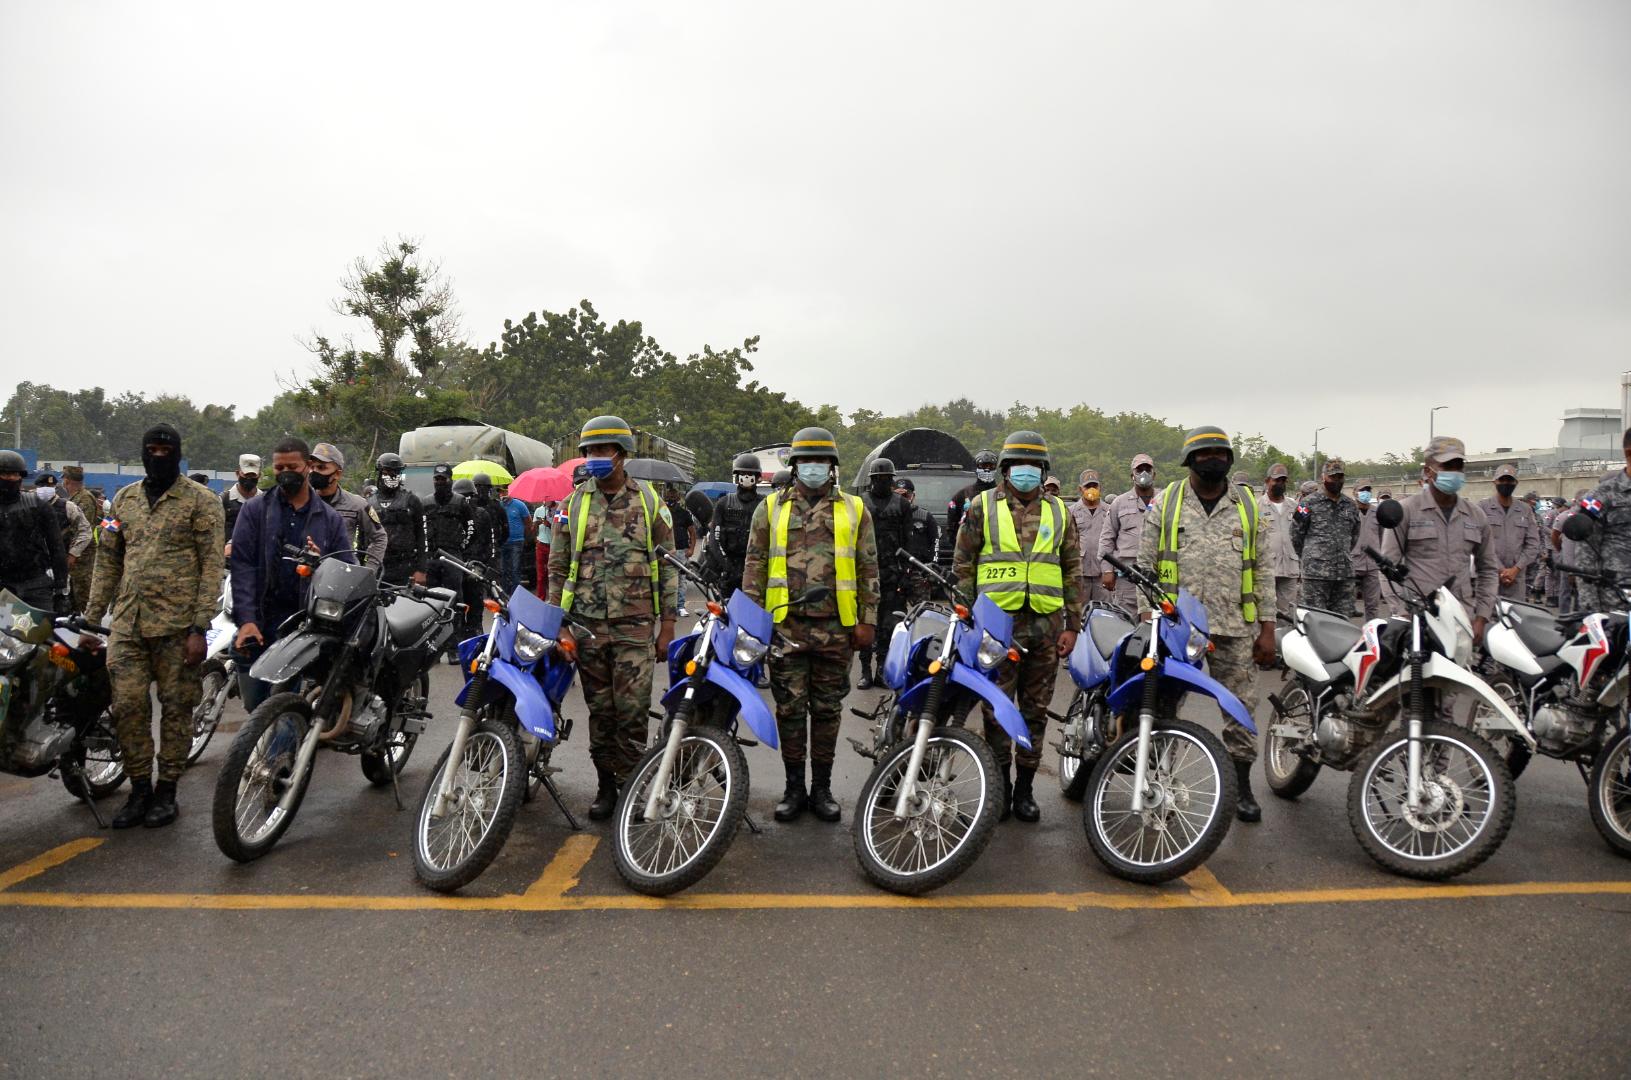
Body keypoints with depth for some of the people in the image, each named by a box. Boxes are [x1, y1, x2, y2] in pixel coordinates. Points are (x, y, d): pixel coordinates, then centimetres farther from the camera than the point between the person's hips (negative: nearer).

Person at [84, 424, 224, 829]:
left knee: (176, 708, 3)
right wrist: (91, 618, 12)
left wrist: (199, 627, -13)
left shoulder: (200, 500, -2)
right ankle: (139, 789, 16)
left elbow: (211, 565, -7)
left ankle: (167, 791, 16)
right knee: (128, 706, 2)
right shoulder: (124, 499, 15)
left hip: (176, 624, -4)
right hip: (127, 623, 4)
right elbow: (108, 561, 18)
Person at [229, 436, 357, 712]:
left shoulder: (330, 518, 11)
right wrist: (246, 619, -12)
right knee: (255, 704, 3)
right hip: (259, 625, 0)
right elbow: (241, 564, -2)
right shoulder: (255, 510, 7)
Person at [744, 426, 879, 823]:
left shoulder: (854, 509, 9)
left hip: (835, 626, 0)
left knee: (827, 710, 8)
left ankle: (822, 788, 19)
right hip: (786, 624, 0)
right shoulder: (771, 508, 9)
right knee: (790, 709, 4)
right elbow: (755, 564, 9)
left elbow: (868, 569, 8)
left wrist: (868, 620, 2)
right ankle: (794, 787, 17)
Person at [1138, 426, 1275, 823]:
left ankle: (1241, 786, 20)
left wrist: (1267, 627, 4)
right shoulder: (1167, 502, 5)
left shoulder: (1248, 506, 9)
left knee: (1241, 708, 6)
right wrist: (1147, 616, -4)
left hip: (1235, 627, 1)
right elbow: (1146, 562, 5)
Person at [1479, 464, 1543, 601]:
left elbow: (1533, 543, 9)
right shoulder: (1483, 507, 3)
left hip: (1517, 576, 3)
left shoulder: (1525, 510, 14)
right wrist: (1500, 570, -10)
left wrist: (1516, 569, -4)